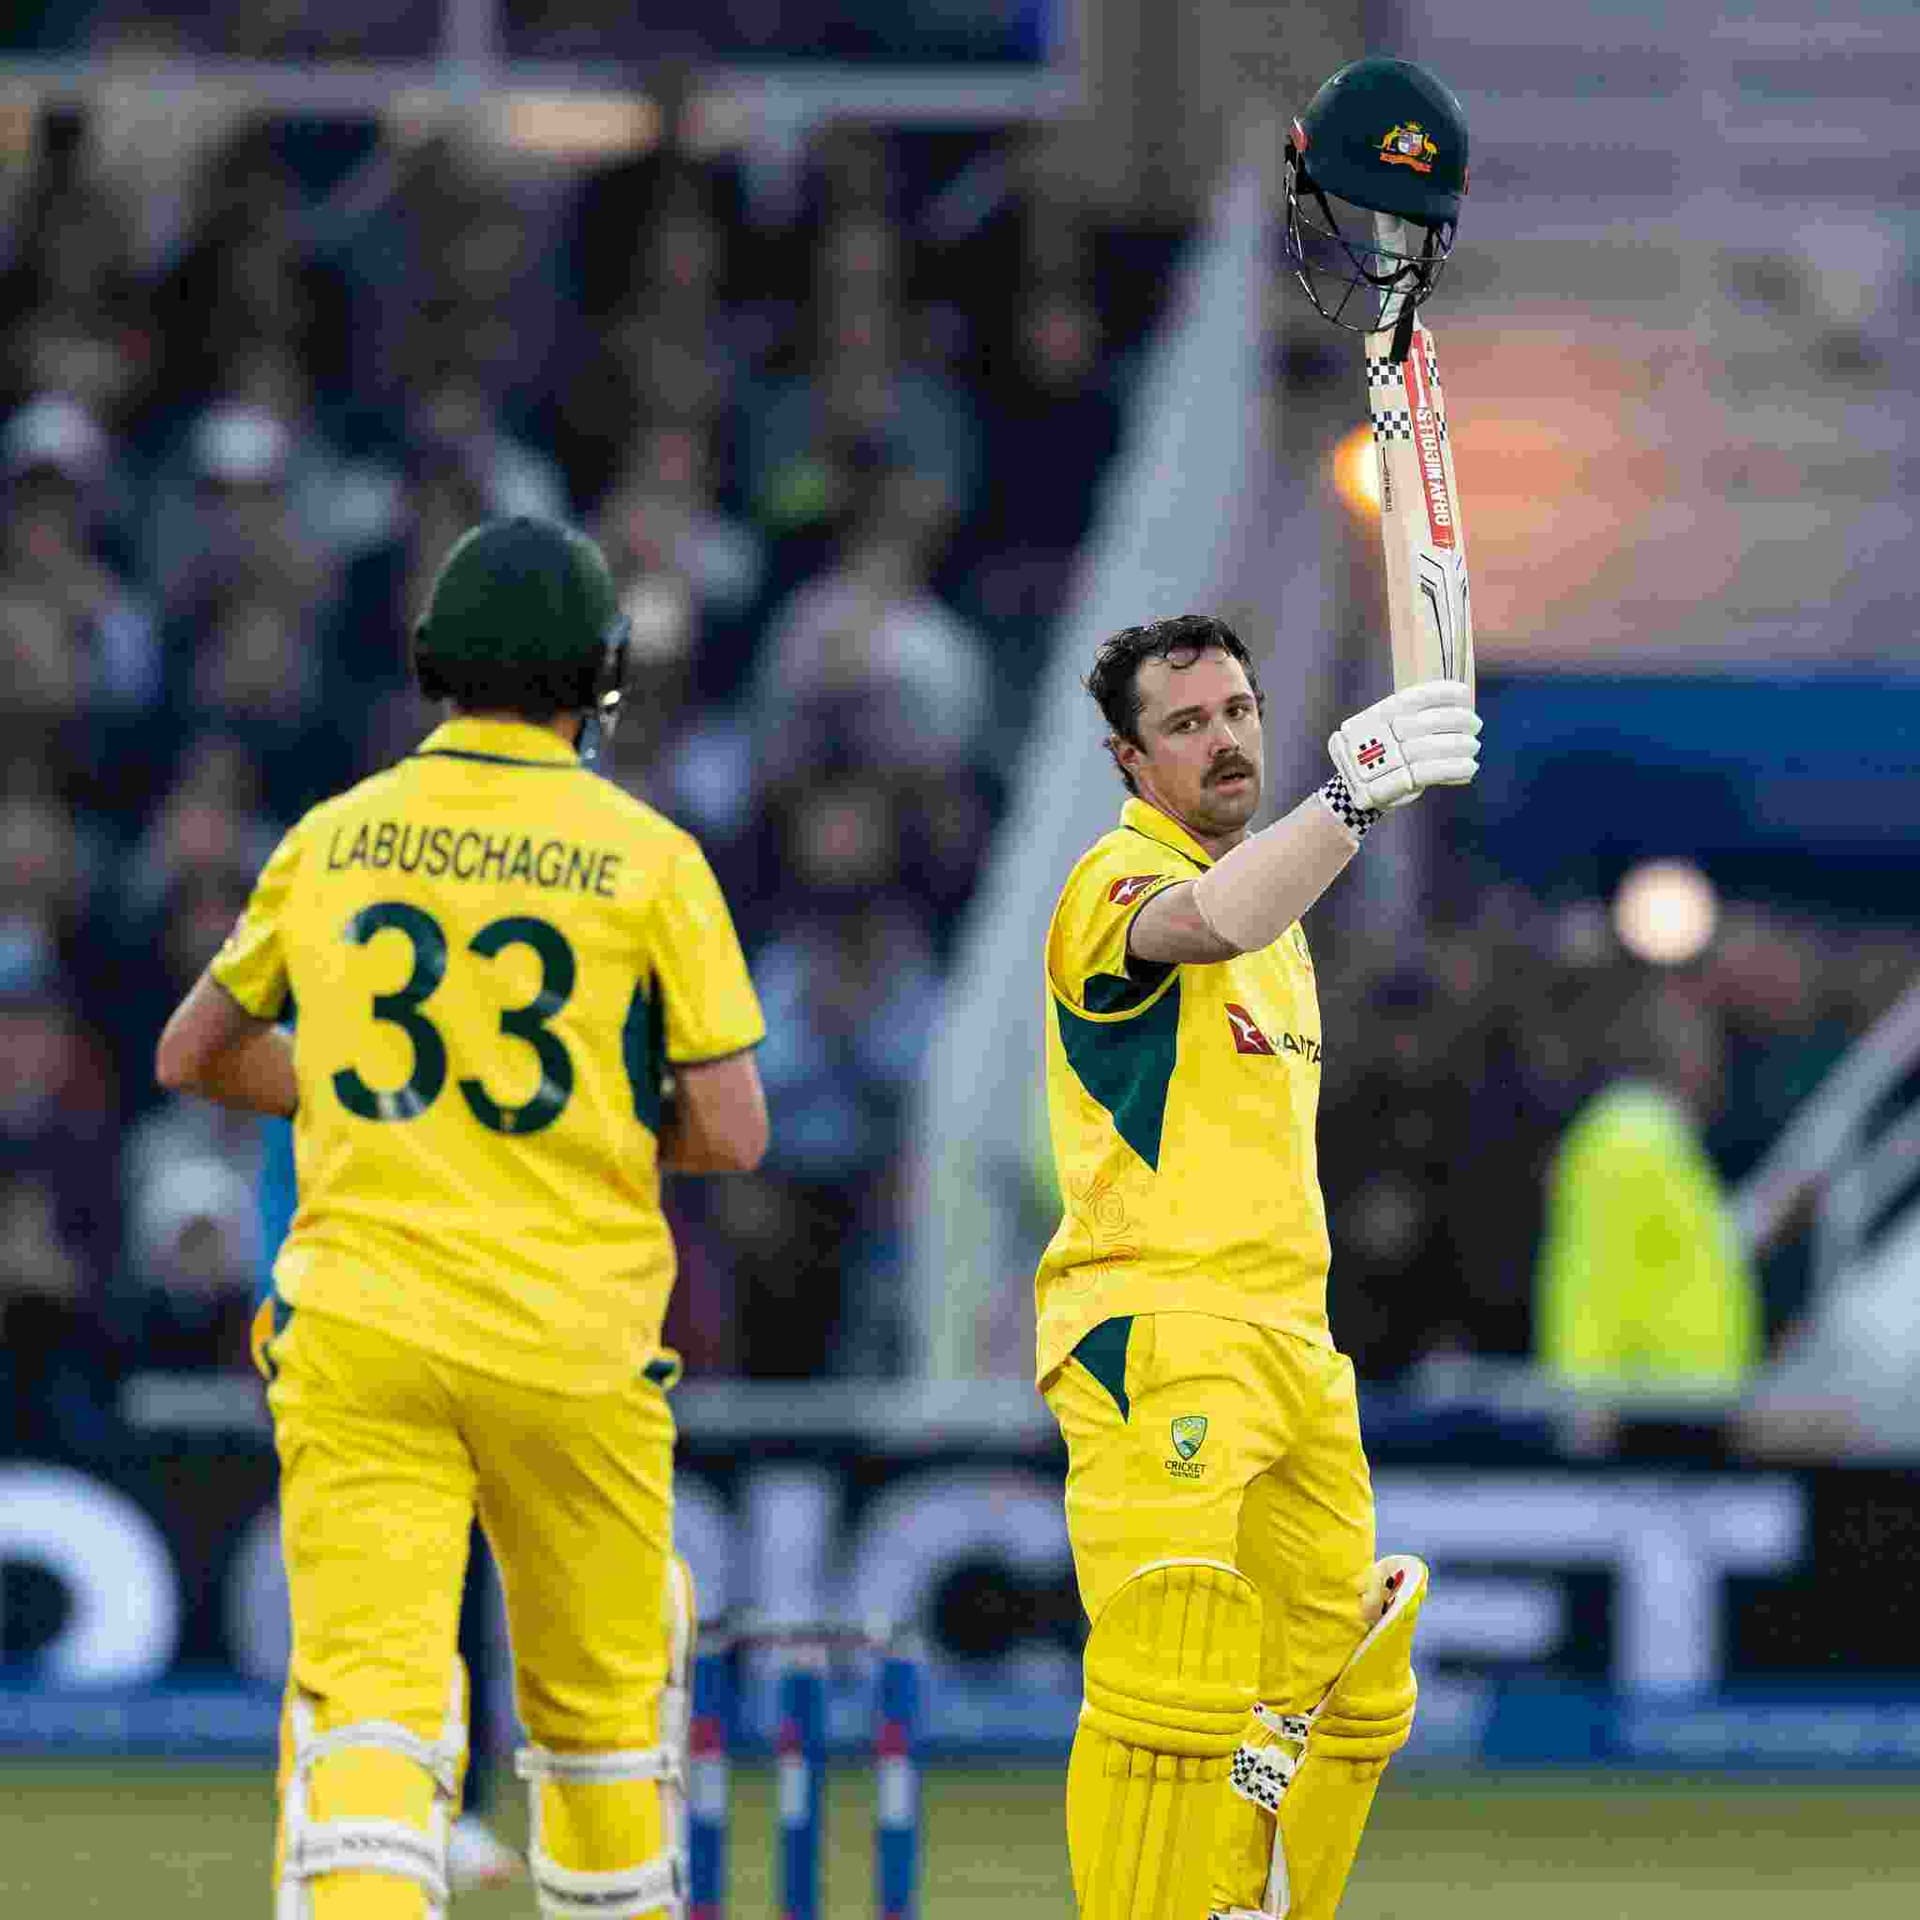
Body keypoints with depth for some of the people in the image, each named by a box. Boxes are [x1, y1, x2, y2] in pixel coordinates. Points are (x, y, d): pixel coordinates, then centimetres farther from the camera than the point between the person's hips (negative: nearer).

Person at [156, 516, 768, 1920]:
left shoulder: (334, 840, 6)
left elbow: (192, 1055, 18)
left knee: (367, 1698, -8)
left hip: (359, 1331, 1)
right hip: (571, 1341, -1)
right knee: (600, 1697, 16)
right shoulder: (650, 860, -3)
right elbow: (733, 1133, -4)